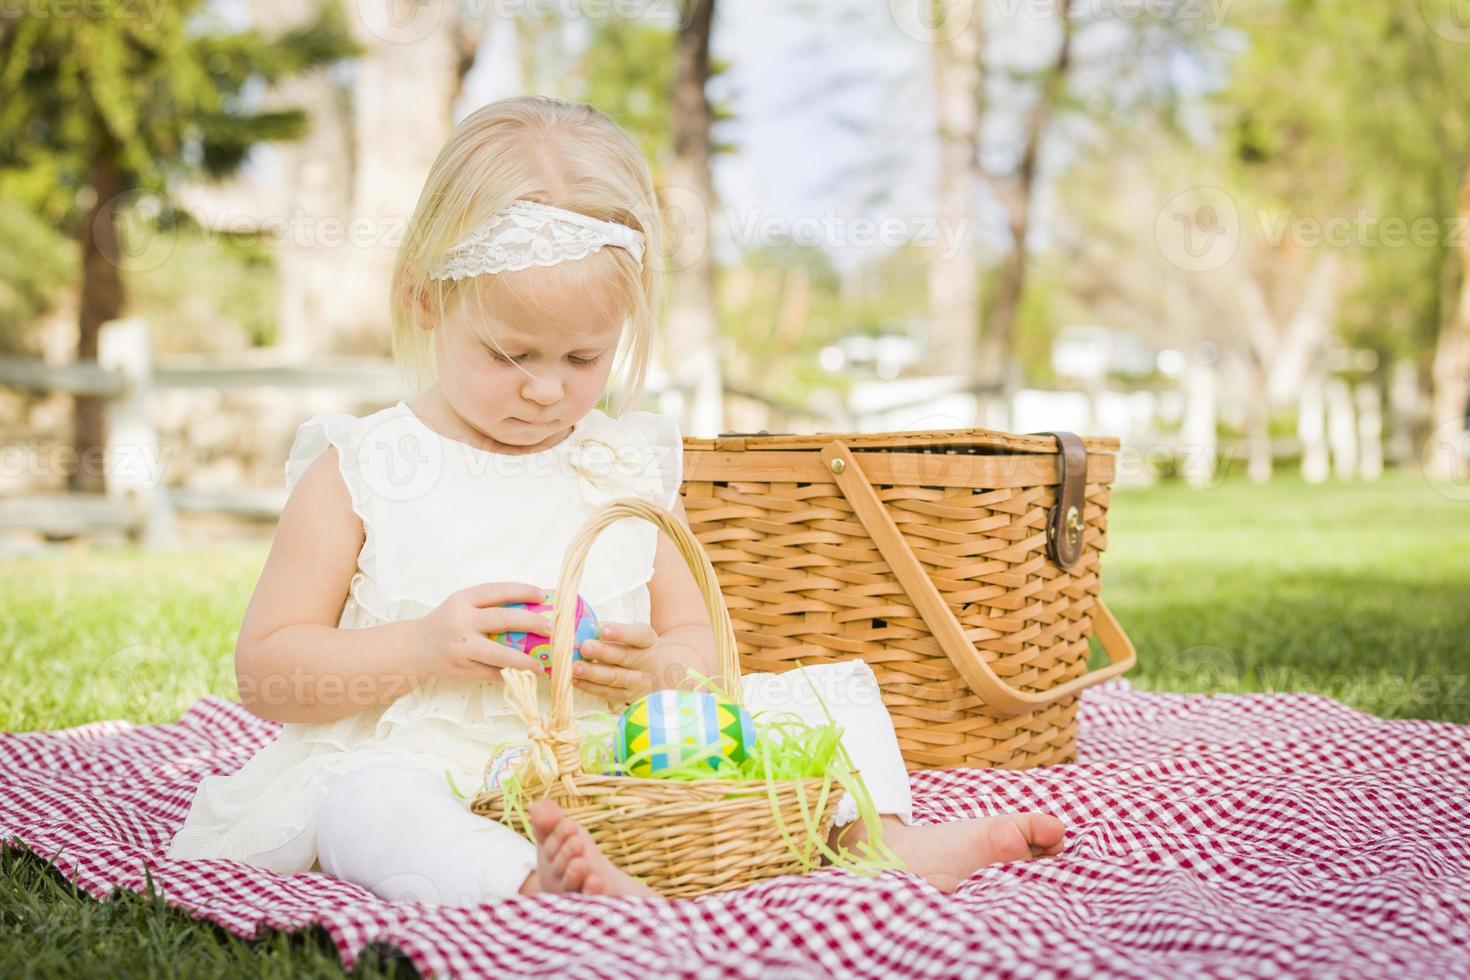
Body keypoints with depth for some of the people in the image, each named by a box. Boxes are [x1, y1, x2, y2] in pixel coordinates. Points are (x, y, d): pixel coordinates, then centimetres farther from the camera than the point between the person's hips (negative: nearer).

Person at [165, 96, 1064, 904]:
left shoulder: (632, 468, 10)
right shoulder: (358, 471, 1)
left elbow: (700, 644, 16)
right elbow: (267, 672, -1)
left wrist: (661, 666, -10)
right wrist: (423, 649, -17)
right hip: (430, 764, -3)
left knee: (827, 683, -3)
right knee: (365, 805, -38)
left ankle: (884, 838, -21)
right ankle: (535, 881, -59)